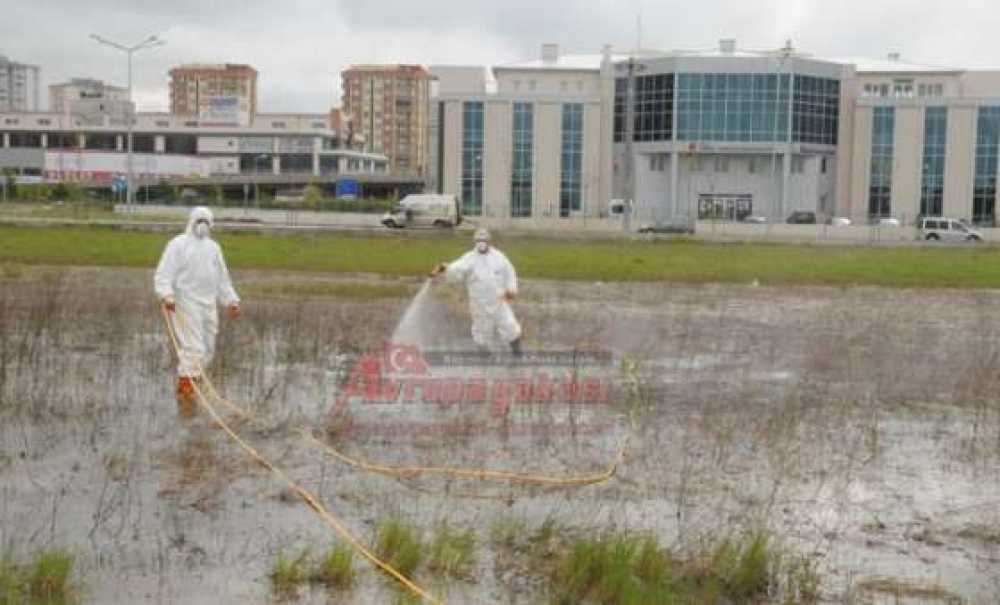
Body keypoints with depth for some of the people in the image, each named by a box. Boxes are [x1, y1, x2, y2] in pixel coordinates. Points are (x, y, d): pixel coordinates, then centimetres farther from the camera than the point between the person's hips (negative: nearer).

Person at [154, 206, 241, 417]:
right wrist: (166, 295, -26)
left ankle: (185, 385, 25)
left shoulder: (213, 247, 18)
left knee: (207, 351, 9)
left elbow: (223, 278, 25)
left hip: (208, 305, 7)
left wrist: (231, 300, 15)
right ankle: (185, 395, -7)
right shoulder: (178, 244, -1)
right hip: (186, 305, -7)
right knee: (193, 349, -13)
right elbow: (163, 274, -10)